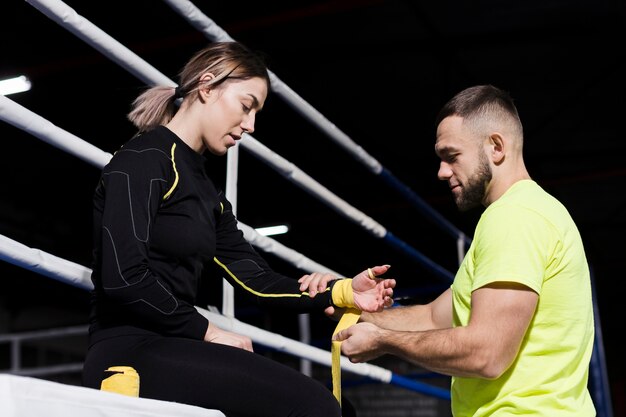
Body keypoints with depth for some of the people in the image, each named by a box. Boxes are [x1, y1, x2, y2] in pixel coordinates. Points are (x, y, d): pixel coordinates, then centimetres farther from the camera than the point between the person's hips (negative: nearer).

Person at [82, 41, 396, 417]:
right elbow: (124, 277, -18)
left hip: (168, 351, 9)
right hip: (130, 354, -9)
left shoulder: (208, 193, 20)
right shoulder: (143, 161, -7)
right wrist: (208, 332, -11)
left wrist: (341, 291, -4)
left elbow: (255, 278, 8)